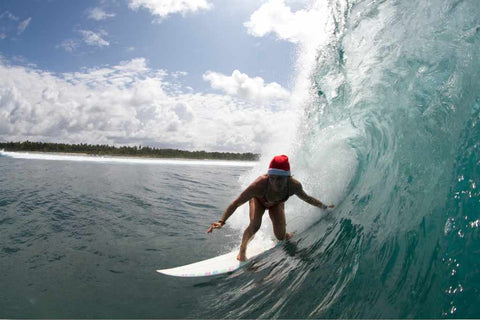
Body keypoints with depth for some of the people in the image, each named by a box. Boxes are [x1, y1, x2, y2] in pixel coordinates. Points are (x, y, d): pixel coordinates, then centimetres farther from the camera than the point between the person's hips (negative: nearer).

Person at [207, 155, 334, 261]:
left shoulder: (294, 185, -37)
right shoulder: (260, 184, -46)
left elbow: (306, 198, -12)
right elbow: (236, 203, -39)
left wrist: (324, 207, -1)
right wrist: (222, 221, -45)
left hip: (276, 204, 2)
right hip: (258, 199, -2)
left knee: (281, 237, -6)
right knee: (255, 225, -29)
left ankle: (293, 236, 32)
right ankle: (242, 250, -1)